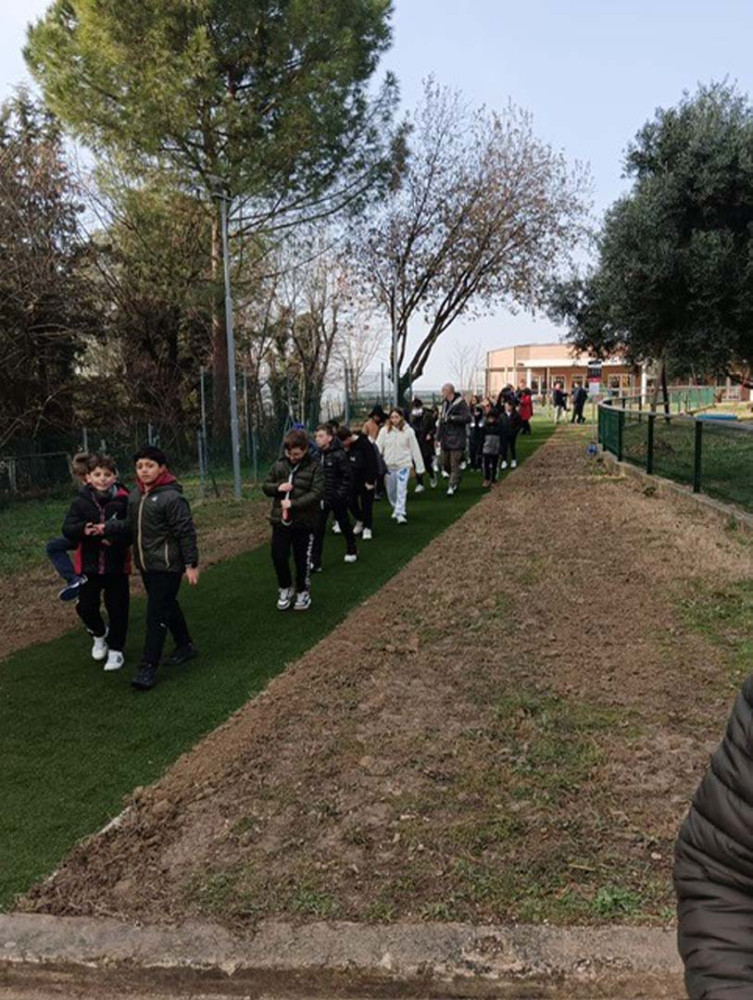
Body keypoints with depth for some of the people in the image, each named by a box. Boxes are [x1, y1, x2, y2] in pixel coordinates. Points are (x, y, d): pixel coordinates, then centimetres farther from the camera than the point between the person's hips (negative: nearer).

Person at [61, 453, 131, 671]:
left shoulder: (124, 501, -8)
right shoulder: (81, 502, -2)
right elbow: (67, 529, -8)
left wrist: (116, 535, -24)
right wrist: (83, 529, -29)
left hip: (117, 565, -2)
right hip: (89, 565, 2)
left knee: (117, 608, 6)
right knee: (85, 606, 3)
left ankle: (116, 649, 26)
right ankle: (99, 633, 35)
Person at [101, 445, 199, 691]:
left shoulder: (171, 497, -18)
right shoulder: (135, 495, 5)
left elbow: (186, 533, -17)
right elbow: (131, 527, 12)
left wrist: (191, 564, -16)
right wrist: (107, 529, -3)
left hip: (167, 566, -8)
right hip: (146, 564, 8)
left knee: (156, 615, -6)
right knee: (168, 606, 20)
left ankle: (148, 667, 0)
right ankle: (185, 646, 38)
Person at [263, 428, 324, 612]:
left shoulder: (314, 466, -11)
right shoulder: (279, 464, 2)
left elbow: (317, 493, -17)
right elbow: (266, 485, 11)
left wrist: (293, 504, -24)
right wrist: (277, 487, -12)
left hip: (305, 522, -3)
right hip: (280, 520, 4)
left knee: (302, 560, 9)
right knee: (278, 557, 7)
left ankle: (303, 592, 29)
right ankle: (285, 589, 31)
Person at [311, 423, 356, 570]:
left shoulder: (339, 455, -17)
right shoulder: (316, 454, 1)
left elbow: (348, 477, -15)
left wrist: (340, 494, -18)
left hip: (337, 499, -5)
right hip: (322, 498, 5)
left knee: (344, 525, 16)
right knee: (318, 529, 0)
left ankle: (352, 551, 40)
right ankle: (315, 562, 3)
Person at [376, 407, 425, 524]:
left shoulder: (408, 431, -5)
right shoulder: (384, 430, -2)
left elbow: (415, 449, -1)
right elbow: (378, 447, -4)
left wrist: (420, 467, 1)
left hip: (403, 465, -3)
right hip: (389, 465, 3)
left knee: (401, 490, -9)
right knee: (391, 491, 15)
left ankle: (400, 514, -4)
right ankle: (396, 509, 37)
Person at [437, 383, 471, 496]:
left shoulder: (461, 403, -10)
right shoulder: (445, 403, 14)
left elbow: (468, 418, -19)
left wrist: (452, 418, -20)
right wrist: (438, 437, 16)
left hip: (456, 439, -8)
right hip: (445, 439, 8)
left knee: (454, 464, -5)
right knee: (445, 463, 12)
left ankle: (452, 485, 0)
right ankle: (456, 478, 34)